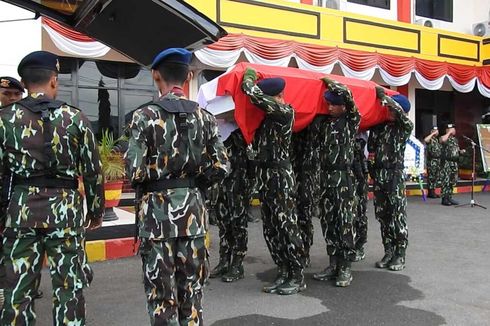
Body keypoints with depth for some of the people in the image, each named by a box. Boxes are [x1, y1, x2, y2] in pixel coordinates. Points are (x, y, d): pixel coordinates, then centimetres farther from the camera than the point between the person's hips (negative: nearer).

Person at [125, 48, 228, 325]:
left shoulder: (145, 116, -9)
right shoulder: (204, 116, 2)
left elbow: (134, 171, -14)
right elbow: (221, 167, -2)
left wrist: (153, 180, 7)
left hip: (158, 208, -3)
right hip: (193, 208, 4)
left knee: (161, 289, 8)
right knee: (192, 287, 16)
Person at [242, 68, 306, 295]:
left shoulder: (285, 112, -10)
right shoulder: (269, 115, 14)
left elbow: (254, 95, -18)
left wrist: (249, 75, 1)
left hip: (280, 174, -9)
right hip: (265, 174, 9)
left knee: (286, 226, -2)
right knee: (270, 229, 11)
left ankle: (297, 277, 10)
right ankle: (283, 273, 22)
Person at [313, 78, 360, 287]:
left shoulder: (351, 120, -2)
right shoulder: (326, 121, 14)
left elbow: (347, 94, -14)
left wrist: (328, 81, -4)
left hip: (343, 177, -6)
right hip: (326, 176, 6)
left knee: (345, 222, -3)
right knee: (327, 221, 9)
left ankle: (346, 268, 6)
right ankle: (334, 264, 19)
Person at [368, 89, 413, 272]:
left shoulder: (405, 127, 0)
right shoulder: (379, 125, 11)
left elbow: (400, 112, -20)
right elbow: (371, 147, 10)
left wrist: (384, 96, -14)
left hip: (395, 175, -4)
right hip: (378, 174, 5)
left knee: (398, 216, -2)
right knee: (382, 216, 8)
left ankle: (400, 255, 8)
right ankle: (388, 252, 19)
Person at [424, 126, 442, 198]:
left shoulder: (437, 140, 18)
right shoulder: (430, 139, -6)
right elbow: (425, 140, -32)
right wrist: (433, 134, -23)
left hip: (438, 160, 8)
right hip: (431, 160, -8)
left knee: (437, 177, 10)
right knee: (431, 177, -6)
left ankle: (433, 191, 16)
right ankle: (430, 192, -1)